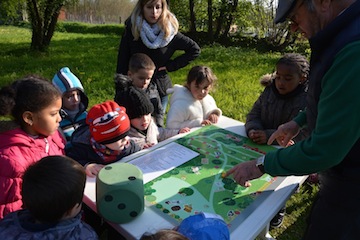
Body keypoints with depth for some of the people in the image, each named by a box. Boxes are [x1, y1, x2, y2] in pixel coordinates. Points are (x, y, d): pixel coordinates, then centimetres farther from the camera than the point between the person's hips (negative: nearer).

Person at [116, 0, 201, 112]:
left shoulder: (170, 31, -6)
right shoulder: (131, 29, -6)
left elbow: (195, 50, 2)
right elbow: (122, 61, -5)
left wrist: (171, 65, -6)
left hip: (160, 90, 0)